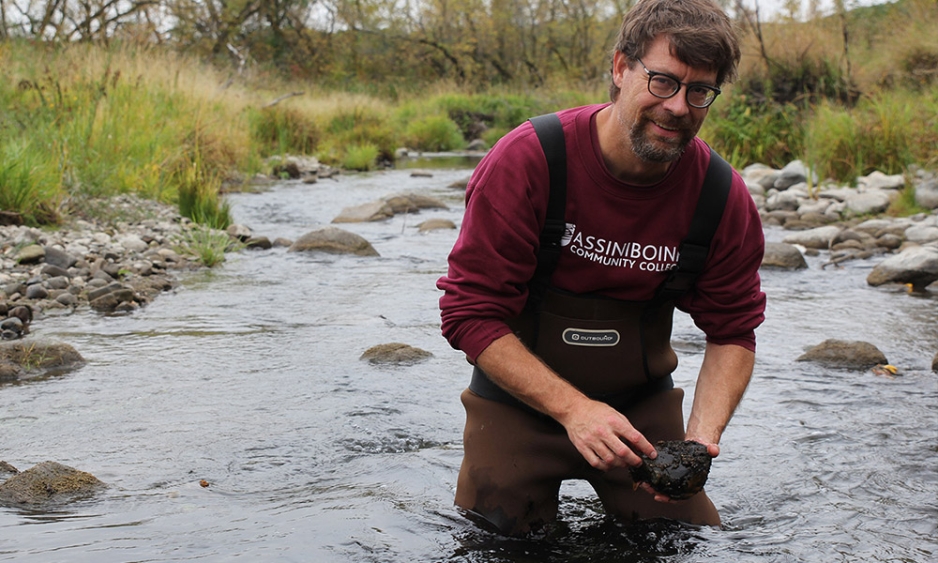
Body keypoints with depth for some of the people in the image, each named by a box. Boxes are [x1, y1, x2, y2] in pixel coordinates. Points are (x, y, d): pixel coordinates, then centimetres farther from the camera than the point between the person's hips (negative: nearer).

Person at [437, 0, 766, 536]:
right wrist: (572, 407, -30)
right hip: (519, 396, -2)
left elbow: (733, 331, -2)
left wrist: (702, 436, -20)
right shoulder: (525, 161, -22)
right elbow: (471, 312, -21)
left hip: (643, 404, 2)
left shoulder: (724, 198, -13)